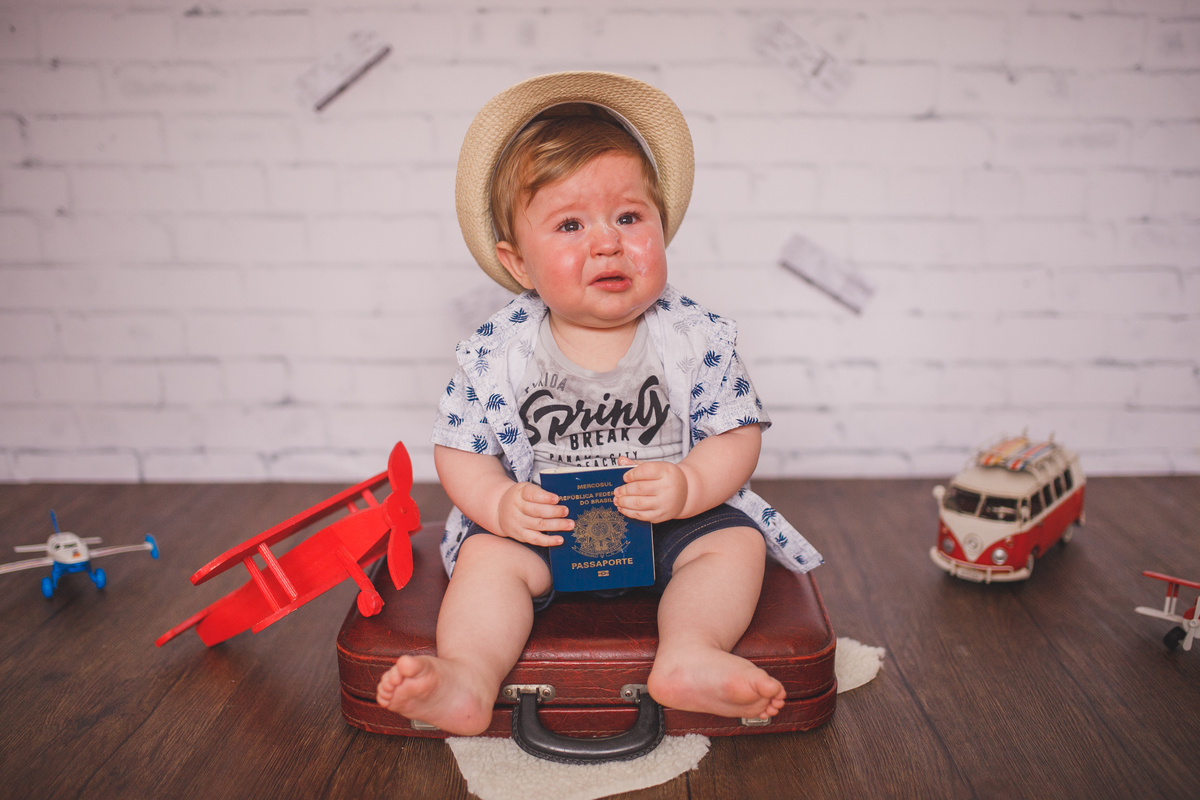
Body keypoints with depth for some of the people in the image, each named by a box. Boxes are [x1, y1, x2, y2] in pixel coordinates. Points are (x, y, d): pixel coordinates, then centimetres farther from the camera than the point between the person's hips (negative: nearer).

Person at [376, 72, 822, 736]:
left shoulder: (695, 337, -11)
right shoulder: (497, 351, -10)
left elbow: (738, 434, -8)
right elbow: (459, 449, -4)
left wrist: (687, 486, -28)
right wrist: (499, 503, -24)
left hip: (676, 520, 0)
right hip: (542, 525, 0)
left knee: (737, 541, -20)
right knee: (488, 555, -21)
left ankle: (689, 655, -34)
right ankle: (467, 679, -27)